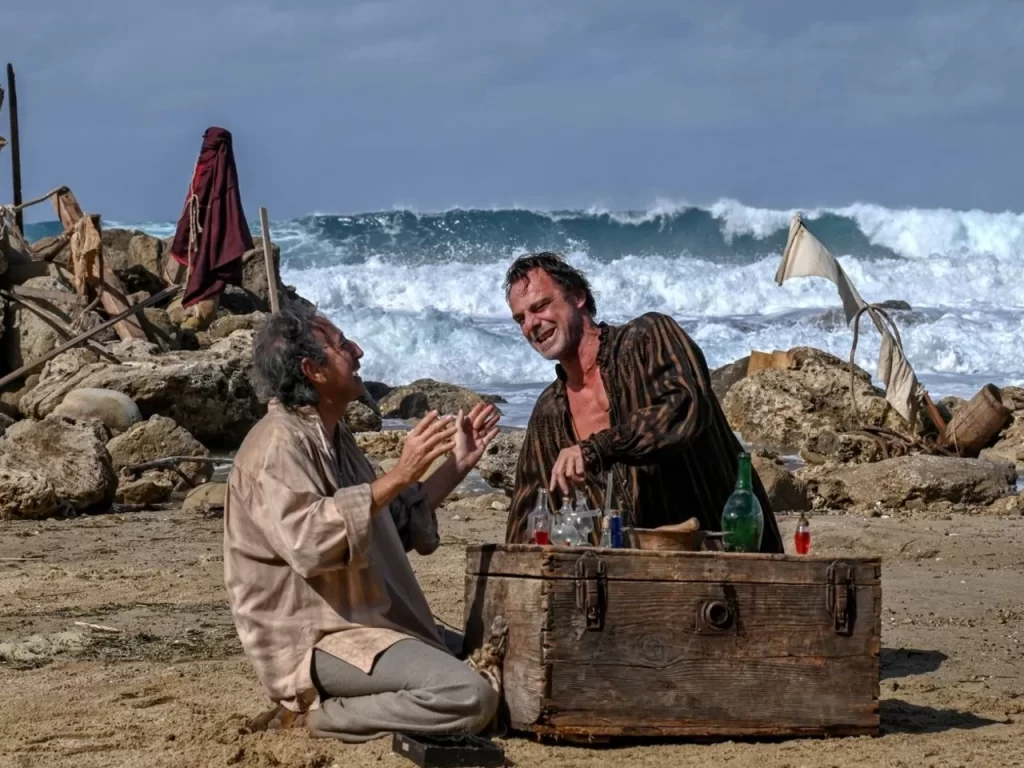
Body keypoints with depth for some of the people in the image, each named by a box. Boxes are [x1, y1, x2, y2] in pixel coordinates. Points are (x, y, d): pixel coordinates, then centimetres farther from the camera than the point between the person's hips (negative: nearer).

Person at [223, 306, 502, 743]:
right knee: (469, 697, -26)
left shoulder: (333, 437, 15)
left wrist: (456, 466, 16)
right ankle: (311, 713, -12)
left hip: (367, 621, 11)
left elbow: (396, 526, 24)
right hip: (313, 637, -10)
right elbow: (308, 541, -31)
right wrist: (398, 475, -31)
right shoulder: (279, 442, -15)